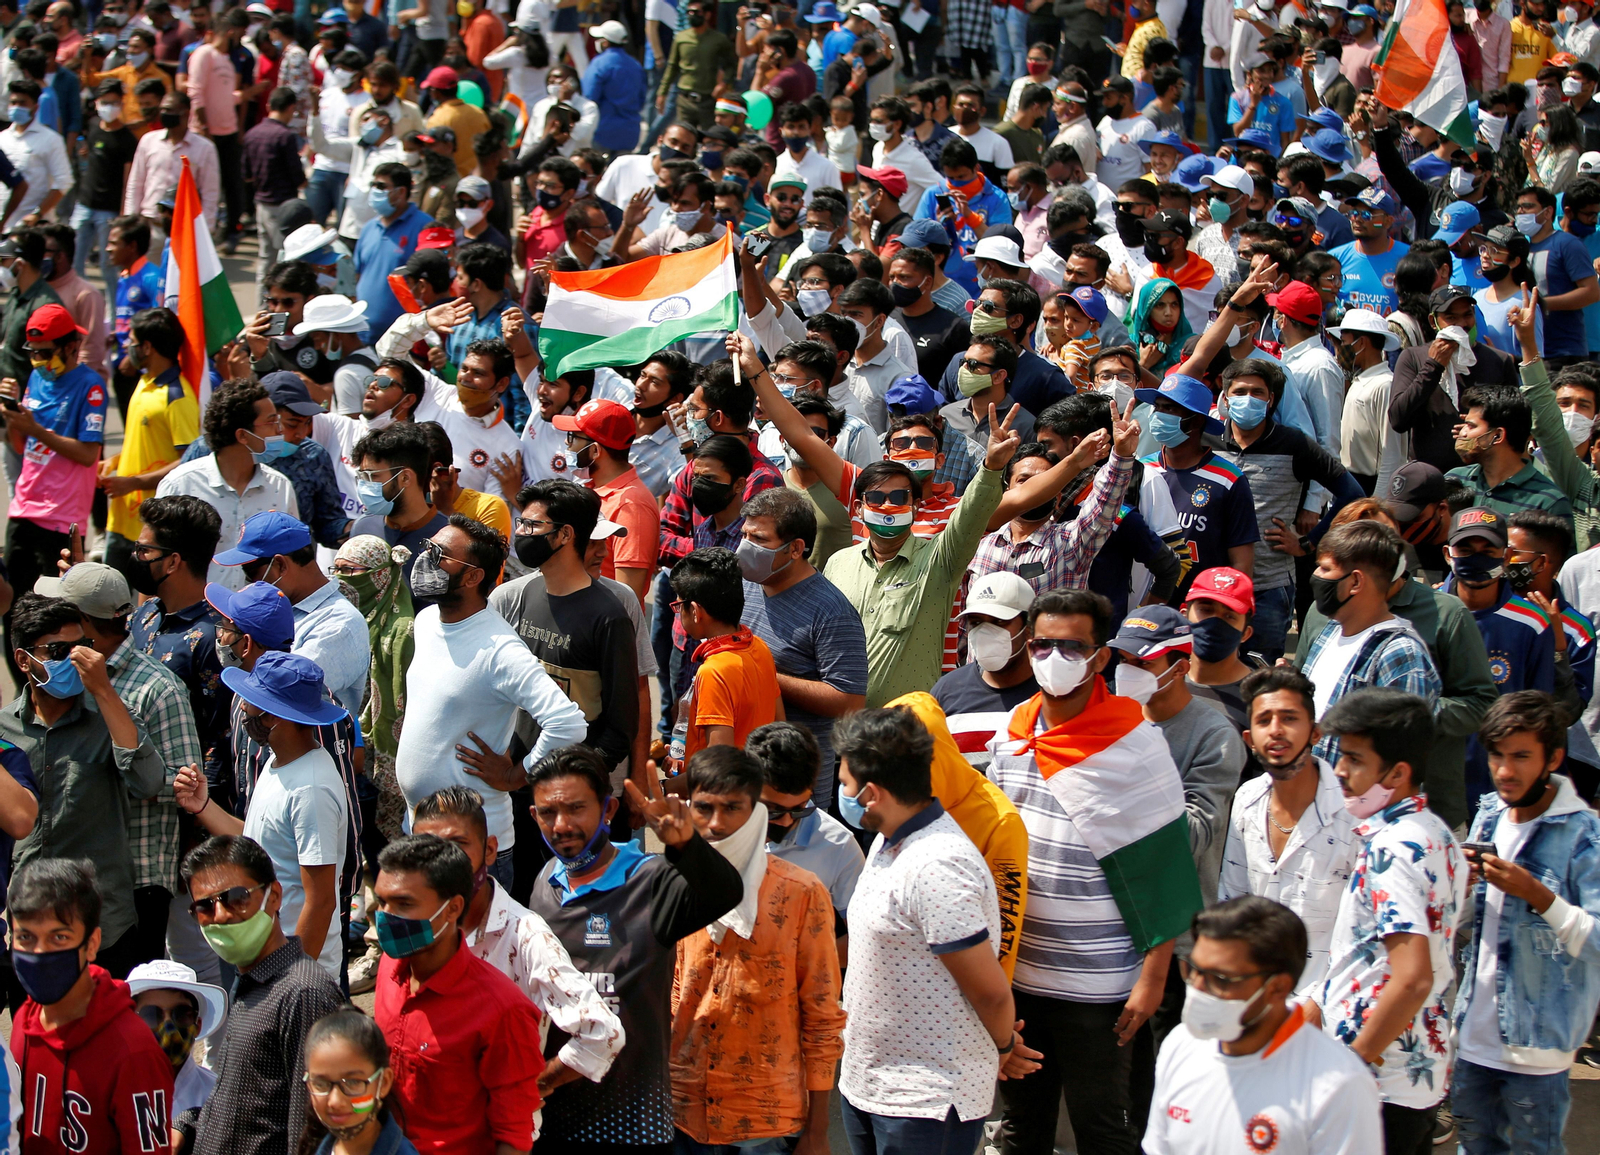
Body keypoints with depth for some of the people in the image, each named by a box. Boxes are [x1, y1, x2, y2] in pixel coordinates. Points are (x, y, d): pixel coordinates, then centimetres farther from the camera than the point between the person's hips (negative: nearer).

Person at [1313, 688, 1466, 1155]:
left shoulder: (1393, 849, -20)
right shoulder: (1436, 834, 10)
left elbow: (1412, 979, -29)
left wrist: (1353, 1063, -19)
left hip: (1381, 1079, -10)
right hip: (1425, 1069, 10)